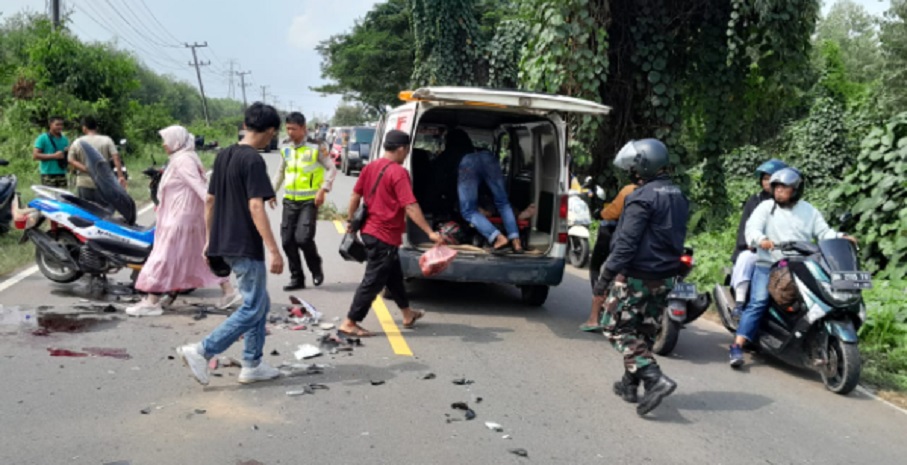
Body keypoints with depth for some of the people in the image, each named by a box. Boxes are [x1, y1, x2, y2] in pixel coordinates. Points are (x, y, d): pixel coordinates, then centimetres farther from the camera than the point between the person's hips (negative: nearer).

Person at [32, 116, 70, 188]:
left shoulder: (64, 139, 16)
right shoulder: (42, 138, 0)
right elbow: (35, 155, -8)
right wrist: (54, 156, -13)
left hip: (62, 174, 5)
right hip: (48, 175, -5)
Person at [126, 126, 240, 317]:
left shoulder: (182, 160, -15)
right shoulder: (186, 158, 15)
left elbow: (199, 185, -25)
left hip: (180, 218, -10)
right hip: (193, 217, 11)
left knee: (163, 257, -4)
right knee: (204, 256, 13)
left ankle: (151, 302, 1)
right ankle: (229, 292, 15)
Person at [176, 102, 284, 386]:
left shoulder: (223, 156, 11)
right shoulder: (253, 160, -15)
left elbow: (210, 201, 15)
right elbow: (255, 207, -22)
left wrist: (210, 240, 21)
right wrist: (273, 250, -22)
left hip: (224, 244, 9)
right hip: (246, 247, -9)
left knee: (260, 304, 17)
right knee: (253, 309, -1)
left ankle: (252, 365, 20)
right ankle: (201, 351, -7)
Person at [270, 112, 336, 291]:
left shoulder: (316, 146, -6)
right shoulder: (285, 148, 10)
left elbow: (331, 169, -4)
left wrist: (323, 190, -13)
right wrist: (273, 191, 17)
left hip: (309, 201, -6)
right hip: (289, 201, 6)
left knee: (303, 238, -16)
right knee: (287, 241, 3)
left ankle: (316, 269, 11)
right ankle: (297, 278, 16)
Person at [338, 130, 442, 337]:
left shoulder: (370, 167, 6)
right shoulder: (398, 173, -18)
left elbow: (355, 196, 10)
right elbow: (410, 207, -24)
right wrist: (430, 232, -23)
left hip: (370, 231, 9)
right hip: (385, 236, -9)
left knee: (394, 275, 23)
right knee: (373, 281, 0)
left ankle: (408, 314, 38)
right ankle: (349, 323, 4)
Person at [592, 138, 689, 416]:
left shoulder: (644, 197, -17)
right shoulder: (679, 197, 10)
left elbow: (626, 243, -22)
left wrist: (604, 279, -20)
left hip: (636, 276, -8)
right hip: (665, 278, 8)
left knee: (616, 329, 0)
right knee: (644, 331, 16)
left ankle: (655, 379, -13)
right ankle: (630, 384, 26)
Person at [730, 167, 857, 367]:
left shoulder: (809, 211, 15)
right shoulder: (766, 207, 6)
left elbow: (824, 232, 10)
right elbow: (752, 227, -8)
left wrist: (841, 238, -11)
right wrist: (761, 240, -31)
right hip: (768, 265, -3)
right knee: (758, 302, -19)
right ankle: (737, 346, -22)